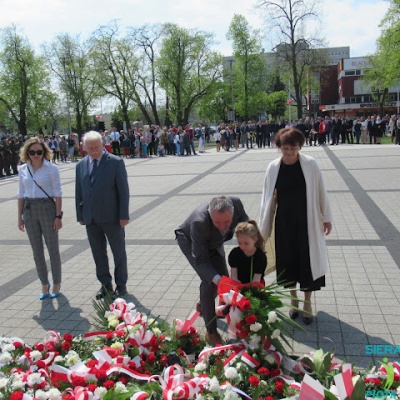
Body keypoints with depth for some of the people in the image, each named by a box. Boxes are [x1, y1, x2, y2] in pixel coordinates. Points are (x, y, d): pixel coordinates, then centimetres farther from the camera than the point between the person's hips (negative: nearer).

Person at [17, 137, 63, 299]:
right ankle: (44, 285, 23)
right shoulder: (23, 169, 5)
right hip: (29, 210, 4)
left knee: (53, 249, 6)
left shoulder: (52, 168, -7)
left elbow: (57, 193, -7)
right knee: (37, 251, 10)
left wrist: (58, 216, -11)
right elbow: (21, 194, 10)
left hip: (47, 208, -4)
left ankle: (56, 284, 21)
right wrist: (20, 217, 8)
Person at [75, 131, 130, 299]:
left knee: (119, 253, 8)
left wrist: (124, 215, -11)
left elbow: (123, 190, -8)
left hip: (112, 217, -4)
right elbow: (79, 192, 11)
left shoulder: (116, 162, -6)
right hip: (90, 219, 4)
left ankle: (121, 285, 23)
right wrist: (80, 215, 8)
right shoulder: (81, 165, 7)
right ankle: (105, 284, 28)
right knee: (98, 254, 13)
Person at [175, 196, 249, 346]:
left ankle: (203, 306, 38)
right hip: (189, 241, -5)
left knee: (224, 277, 8)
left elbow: (245, 223, -9)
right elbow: (200, 260, -38)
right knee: (209, 281, -19)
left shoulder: (236, 203, -33)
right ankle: (211, 331, -5)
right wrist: (217, 279, -53)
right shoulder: (199, 222, -45)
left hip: (214, 241, 5)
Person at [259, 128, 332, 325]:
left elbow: (320, 192, -2)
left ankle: (307, 302, 27)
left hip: (307, 222, -1)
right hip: (283, 223, 2)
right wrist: (263, 227, 2)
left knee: (308, 259, 7)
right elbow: (267, 198, 0)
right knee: (288, 260, 12)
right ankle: (293, 299, 33)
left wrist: (327, 218, 1)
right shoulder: (273, 168, -5)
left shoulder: (310, 164, -10)